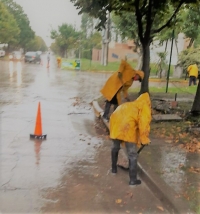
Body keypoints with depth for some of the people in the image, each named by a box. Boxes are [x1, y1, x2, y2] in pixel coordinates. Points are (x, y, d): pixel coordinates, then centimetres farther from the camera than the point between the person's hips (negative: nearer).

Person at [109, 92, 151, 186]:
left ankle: (114, 168, 47)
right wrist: (144, 138, 3)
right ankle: (133, 179, 15)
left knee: (115, 147, 29)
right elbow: (144, 122, -1)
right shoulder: (144, 107, 19)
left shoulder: (126, 105, 37)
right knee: (132, 154, 8)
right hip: (127, 127, -6)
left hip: (115, 125, 6)